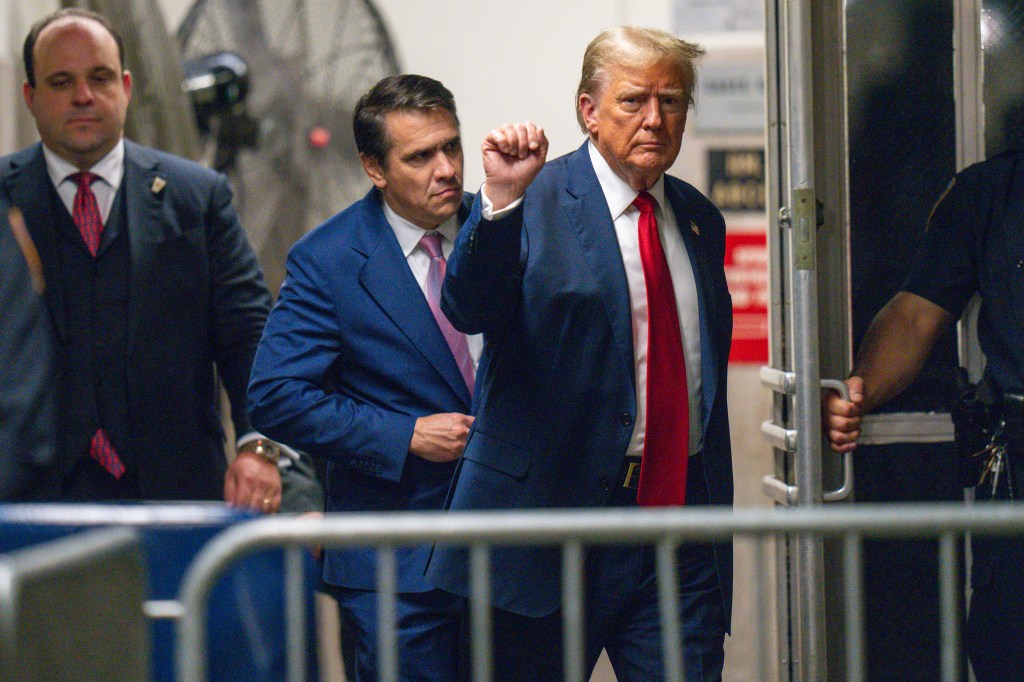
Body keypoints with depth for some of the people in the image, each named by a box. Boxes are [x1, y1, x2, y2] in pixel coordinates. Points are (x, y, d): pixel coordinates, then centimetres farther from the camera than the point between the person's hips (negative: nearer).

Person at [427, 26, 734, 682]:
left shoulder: (700, 220, 15)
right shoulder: (535, 203, -3)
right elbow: (470, 311, -20)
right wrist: (502, 200, -35)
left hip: (681, 522, 4)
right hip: (556, 515, -4)